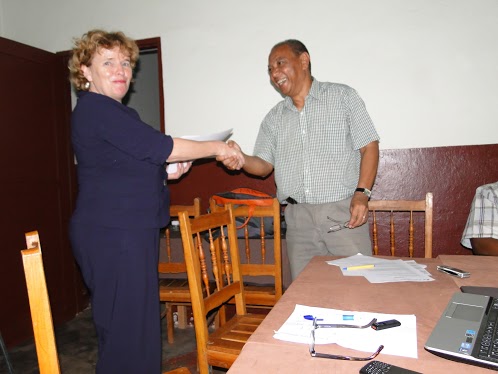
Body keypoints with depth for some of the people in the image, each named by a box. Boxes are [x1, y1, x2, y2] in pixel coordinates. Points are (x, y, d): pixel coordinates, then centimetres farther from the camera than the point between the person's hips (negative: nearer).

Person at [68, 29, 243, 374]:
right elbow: (156, 146, -19)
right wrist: (217, 148, -11)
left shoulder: (117, 111, 19)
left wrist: (166, 173, 8)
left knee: (139, 322, 15)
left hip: (132, 232, 10)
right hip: (112, 234, -10)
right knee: (127, 328, -3)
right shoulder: (94, 108, -12)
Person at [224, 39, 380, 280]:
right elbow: (264, 165, 12)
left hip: (344, 213, -3)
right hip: (298, 219, 3)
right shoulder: (274, 118, 16)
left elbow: (369, 146, 1)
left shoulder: (343, 96, 6)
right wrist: (241, 159, -10)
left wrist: (361, 193, -12)